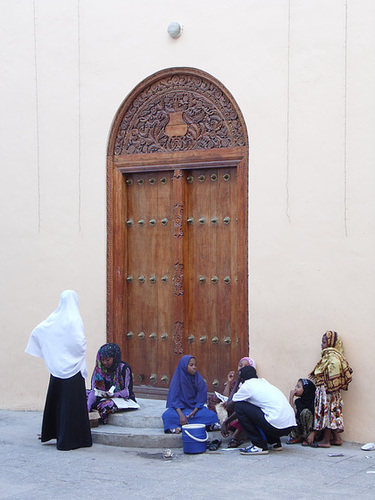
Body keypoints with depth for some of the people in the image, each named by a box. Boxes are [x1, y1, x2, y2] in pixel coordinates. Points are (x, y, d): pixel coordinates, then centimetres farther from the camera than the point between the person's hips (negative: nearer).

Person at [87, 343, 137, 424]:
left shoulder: (124, 368, -8)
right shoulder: (99, 368, 4)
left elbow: (128, 391, -10)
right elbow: (93, 390, -4)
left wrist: (113, 395, -28)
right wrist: (87, 408, -20)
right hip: (102, 398, 5)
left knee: (106, 405, -36)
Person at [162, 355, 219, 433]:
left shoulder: (198, 379, -1)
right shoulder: (178, 378, -7)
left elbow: (201, 398, -2)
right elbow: (174, 399, -12)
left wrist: (195, 411, -20)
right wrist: (181, 415, -28)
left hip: (195, 407, 2)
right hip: (179, 407, -2)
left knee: (212, 415, -28)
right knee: (167, 415, -34)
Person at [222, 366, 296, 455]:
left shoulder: (247, 385, -1)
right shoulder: (263, 382, 24)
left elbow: (229, 404, 11)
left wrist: (236, 383, 23)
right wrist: (226, 422, 36)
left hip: (277, 426, -9)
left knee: (239, 407, -1)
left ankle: (259, 446, 0)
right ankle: (274, 443, 23)